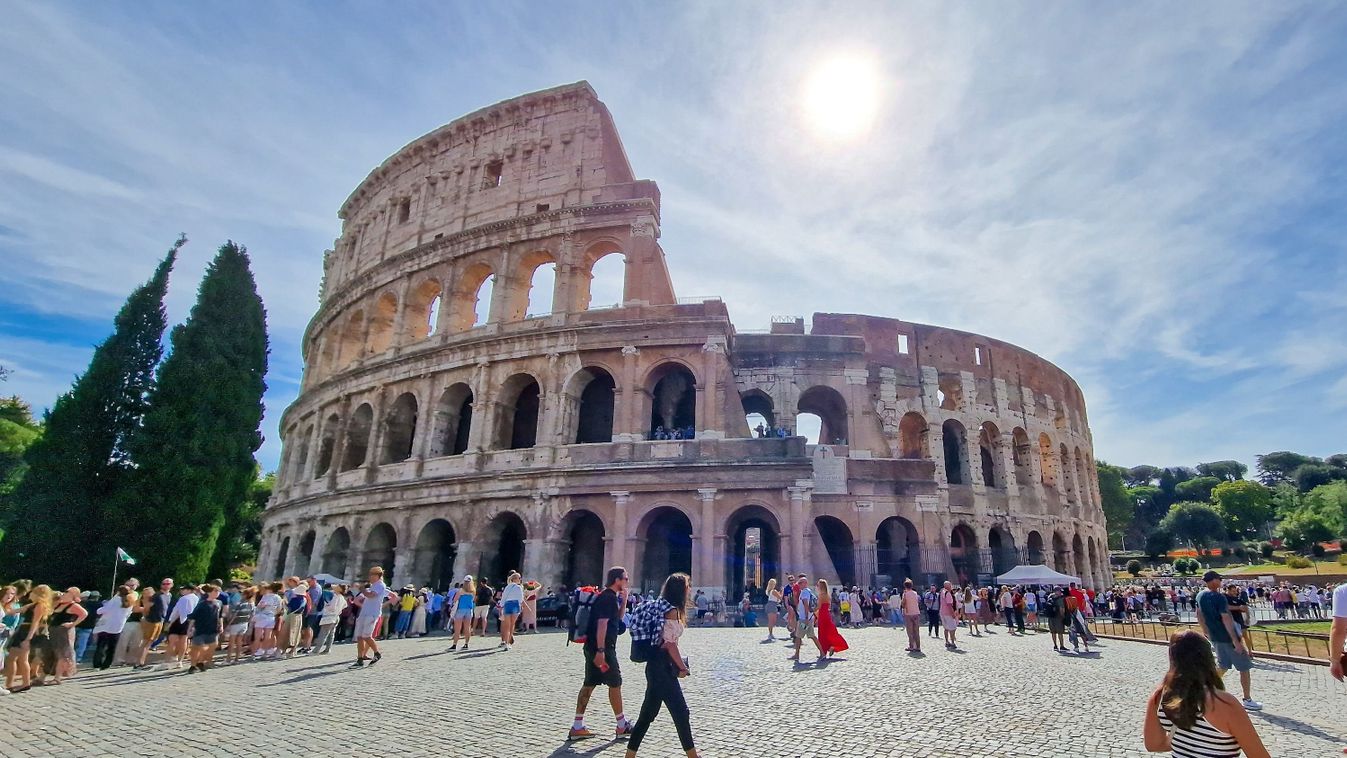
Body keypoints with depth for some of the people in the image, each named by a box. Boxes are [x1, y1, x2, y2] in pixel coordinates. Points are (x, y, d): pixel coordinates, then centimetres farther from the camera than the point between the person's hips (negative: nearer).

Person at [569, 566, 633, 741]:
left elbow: (618, 617, 24)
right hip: (602, 647, -9)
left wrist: (624, 600, 11)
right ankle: (622, 726, 15)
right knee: (615, 683, 3)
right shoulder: (608, 597, -17)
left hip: (593, 647, 9)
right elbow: (602, 624, -24)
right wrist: (601, 651, -27)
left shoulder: (611, 597, 14)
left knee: (589, 684, 10)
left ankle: (577, 727, 12)